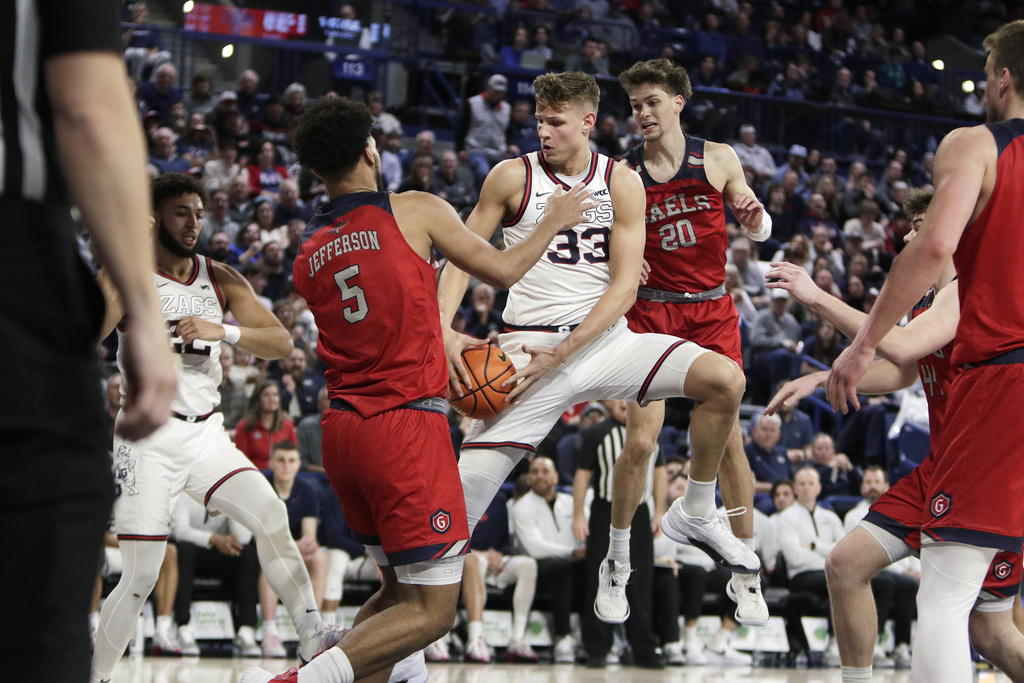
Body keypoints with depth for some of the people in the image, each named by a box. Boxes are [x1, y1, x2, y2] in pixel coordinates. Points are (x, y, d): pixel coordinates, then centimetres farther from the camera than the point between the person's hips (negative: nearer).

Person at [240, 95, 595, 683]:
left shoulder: (308, 255, 13)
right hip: (407, 423, -7)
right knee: (432, 611, -4)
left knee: (400, 590, 21)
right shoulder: (417, 210, -3)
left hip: (343, 429, 7)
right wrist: (555, 222, 24)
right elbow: (503, 272, 7)